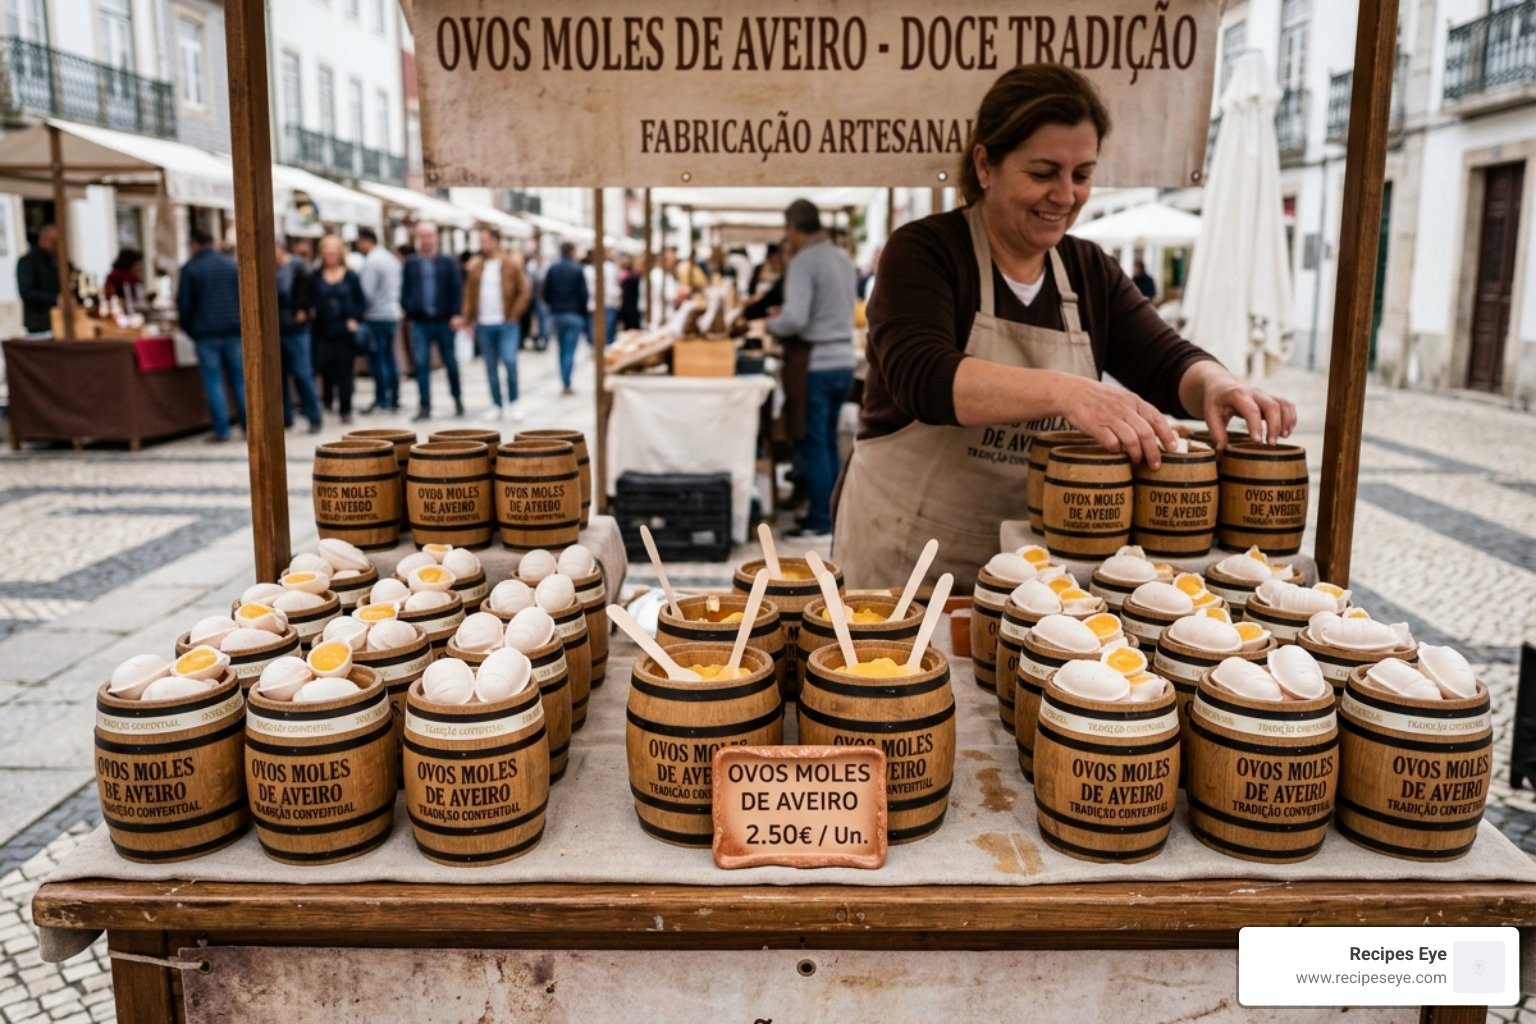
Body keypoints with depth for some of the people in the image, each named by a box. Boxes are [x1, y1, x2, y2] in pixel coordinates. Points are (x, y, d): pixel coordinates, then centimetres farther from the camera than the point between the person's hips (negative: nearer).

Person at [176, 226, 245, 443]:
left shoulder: (190, 268, -3)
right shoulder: (233, 264, 7)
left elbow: (184, 303, -2)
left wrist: (188, 329, 12)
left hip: (205, 333, -3)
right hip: (234, 330, 3)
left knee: (213, 381, 0)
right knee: (239, 378, 7)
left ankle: (221, 430, -3)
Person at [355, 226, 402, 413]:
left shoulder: (371, 262, -14)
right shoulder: (391, 258, 13)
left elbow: (367, 292, -18)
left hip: (376, 316, -8)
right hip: (392, 314, 8)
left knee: (377, 359, -4)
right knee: (390, 359, 11)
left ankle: (381, 401, -2)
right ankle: (394, 401, 14)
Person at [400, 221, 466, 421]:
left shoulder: (448, 262, 2)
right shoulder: (410, 264, 7)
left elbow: (457, 290, -2)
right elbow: (404, 290, 9)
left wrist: (455, 314, -11)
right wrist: (409, 309, -7)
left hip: (444, 321, -1)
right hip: (420, 322, 1)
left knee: (451, 363, 9)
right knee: (421, 365, -2)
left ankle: (457, 398, 29)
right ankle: (424, 406, 2)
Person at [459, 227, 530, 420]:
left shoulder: (512, 264, 0)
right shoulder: (476, 266, 11)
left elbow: (523, 292, -2)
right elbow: (469, 294, 11)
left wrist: (514, 316, -10)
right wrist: (466, 317, 1)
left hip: (507, 323, -4)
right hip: (484, 324, 4)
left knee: (509, 360, -15)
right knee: (491, 367, 7)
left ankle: (514, 401, 3)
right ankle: (497, 406, 16)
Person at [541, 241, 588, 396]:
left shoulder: (552, 269, 3)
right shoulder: (577, 269, -8)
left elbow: (546, 293, 3)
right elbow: (584, 294, -9)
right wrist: (583, 312, 6)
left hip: (557, 313, 4)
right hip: (574, 314, -4)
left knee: (562, 349, 14)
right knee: (570, 350, -4)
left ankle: (564, 382, 15)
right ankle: (567, 384, -9)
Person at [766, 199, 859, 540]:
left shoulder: (803, 262, -13)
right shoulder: (843, 259, 12)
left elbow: (795, 318, -22)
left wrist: (772, 324, -1)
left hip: (814, 363, -8)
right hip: (843, 359, 8)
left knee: (812, 444, 1)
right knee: (829, 442, 16)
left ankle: (819, 522, 6)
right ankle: (833, 514, 22)